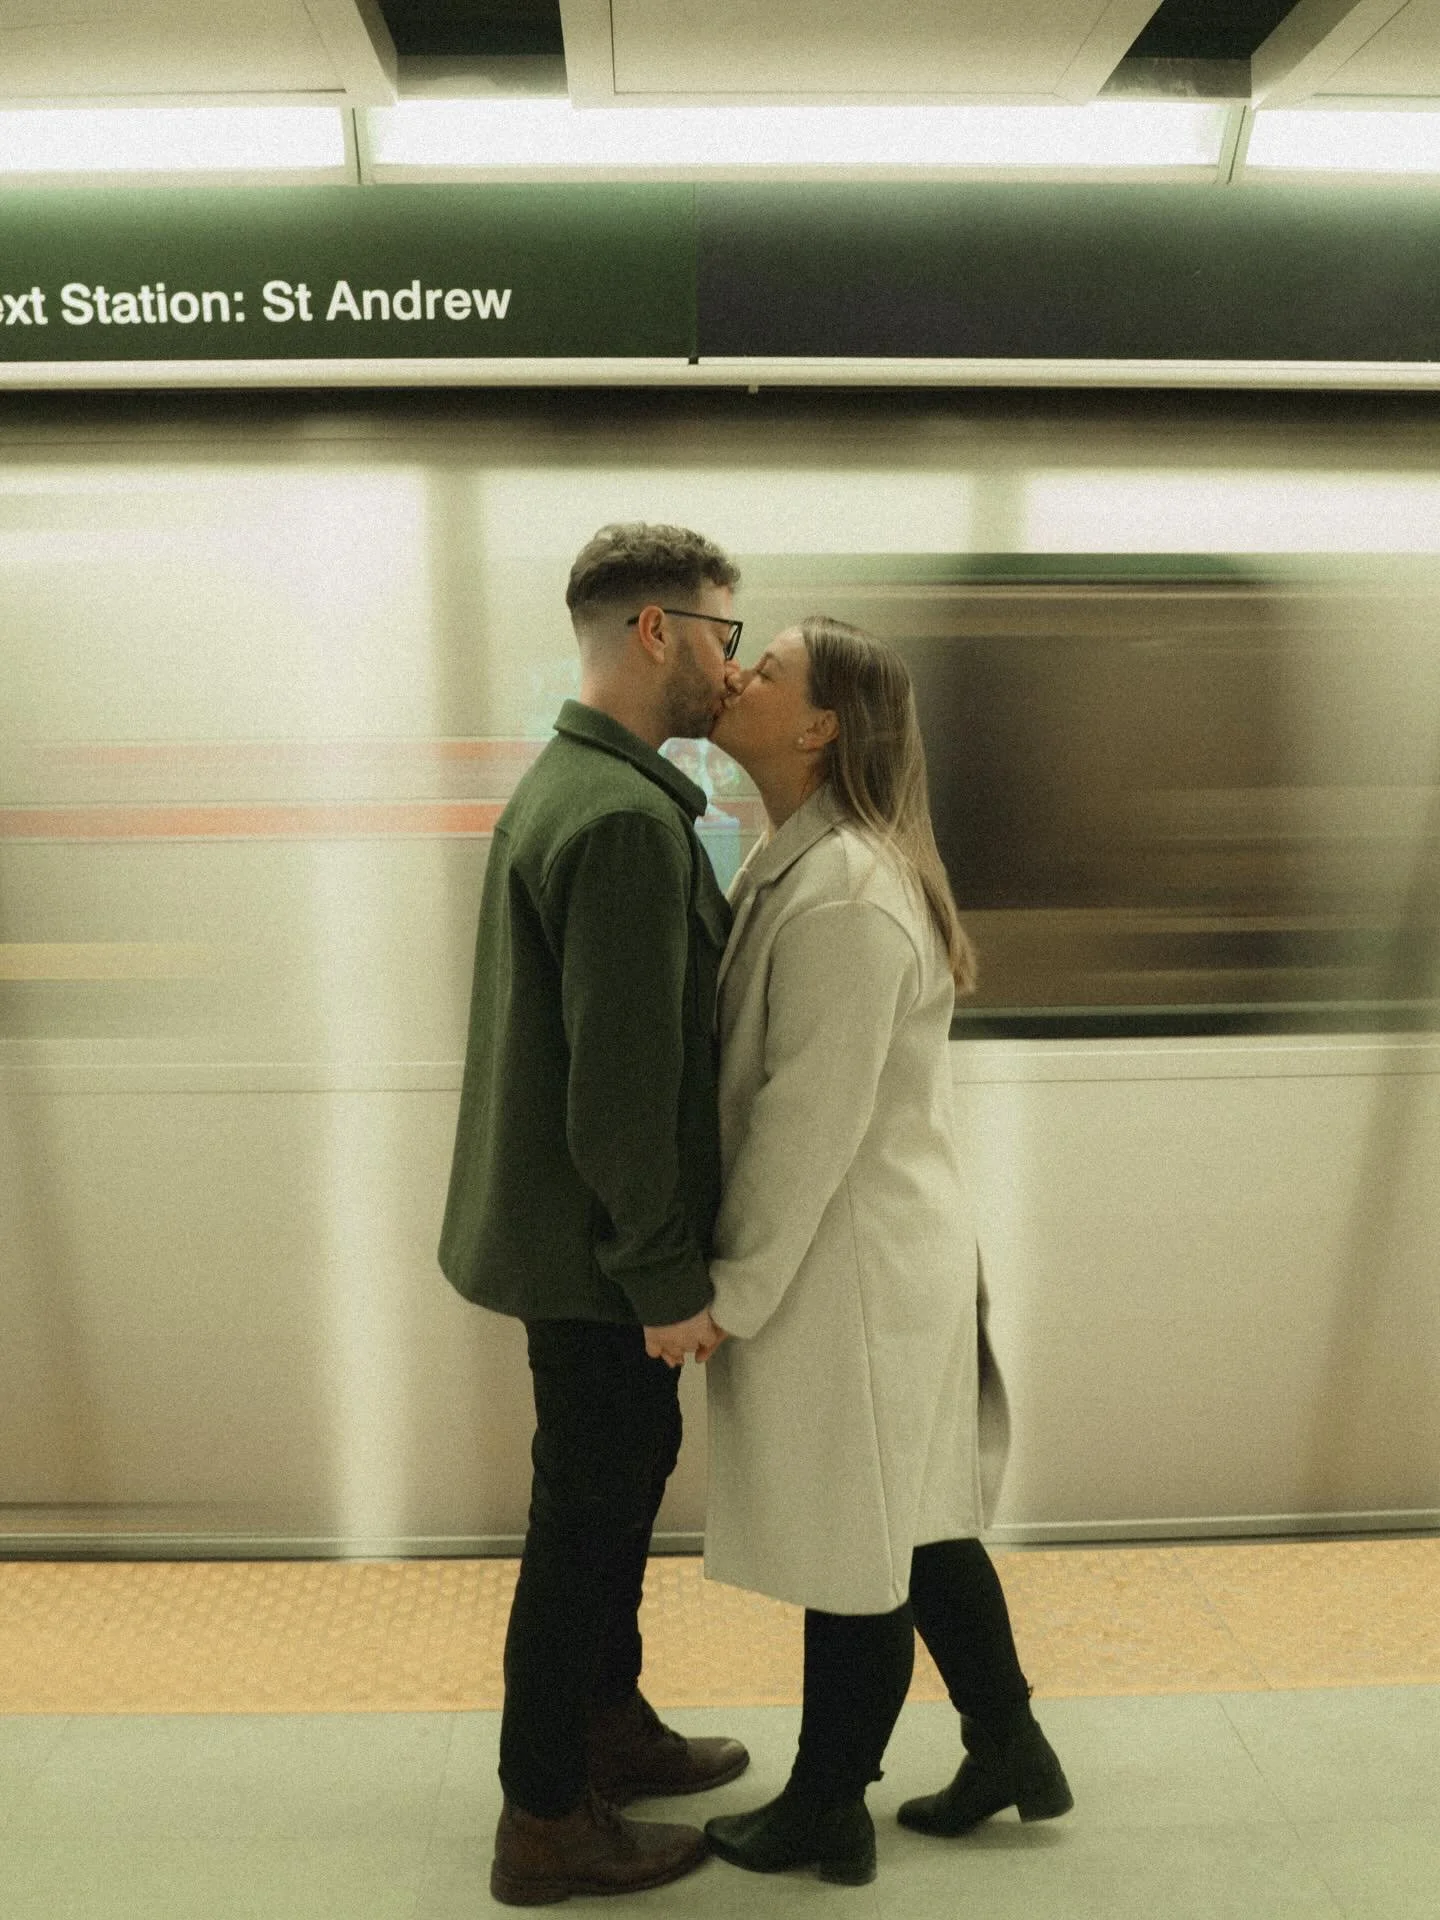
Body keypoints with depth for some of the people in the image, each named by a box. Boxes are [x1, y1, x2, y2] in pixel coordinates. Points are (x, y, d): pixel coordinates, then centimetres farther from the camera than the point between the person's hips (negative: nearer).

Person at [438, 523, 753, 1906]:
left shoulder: (567, 784, 9)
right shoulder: (625, 817, -24)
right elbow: (623, 1081, -26)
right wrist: (666, 1276, -17)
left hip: (577, 1222, 10)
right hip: (595, 1251, -10)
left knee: (625, 1472, 23)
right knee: (588, 1513, 6)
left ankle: (611, 1726, 43)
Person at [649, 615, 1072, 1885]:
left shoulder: (842, 892, -23)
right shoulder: (799, 864, 9)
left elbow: (812, 1123, -23)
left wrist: (732, 1291, -15)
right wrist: (735, 1274, 13)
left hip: (850, 1265, -9)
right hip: (899, 1254, 9)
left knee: (854, 1548, 10)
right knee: (915, 1521, 22)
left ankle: (828, 1814, 31)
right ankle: (1010, 1750, 41)